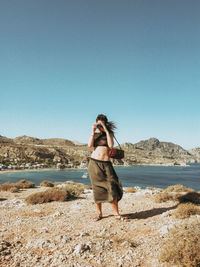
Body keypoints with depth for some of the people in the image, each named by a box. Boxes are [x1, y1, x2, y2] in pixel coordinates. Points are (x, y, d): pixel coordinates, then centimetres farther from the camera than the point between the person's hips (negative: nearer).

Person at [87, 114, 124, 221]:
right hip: (94, 163, 1)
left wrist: (106, 131, -10)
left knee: (112, 188, -6)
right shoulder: (94, 134, 11)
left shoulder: (110, 133, 8)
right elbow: (90, 145, -8)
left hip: (106, 164, -1)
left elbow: (111, 145, -11)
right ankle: (99, 213, 17)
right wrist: (93, 131, -7)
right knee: (97, 189, 4)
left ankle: (116, 214, 6)